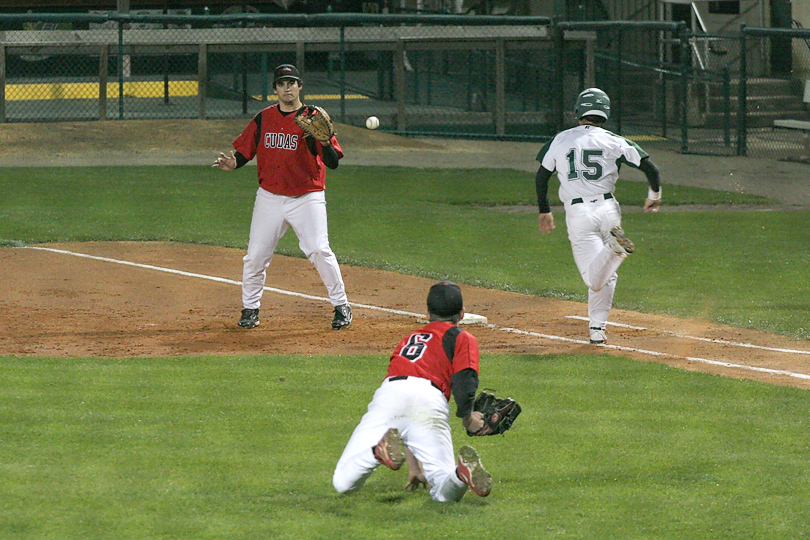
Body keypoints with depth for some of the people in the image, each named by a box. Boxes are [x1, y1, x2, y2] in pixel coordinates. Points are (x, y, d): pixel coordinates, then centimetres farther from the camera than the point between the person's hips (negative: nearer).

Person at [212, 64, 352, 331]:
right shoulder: (263, 119, 6)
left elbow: (333, 162, -13)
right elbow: (244, 150, 11)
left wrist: (325, 142, -34)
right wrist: (233, 163, -11)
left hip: (307, 198, -4)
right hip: (270, 197, 4)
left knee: (319, 251, -15)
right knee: (255, 256, 3)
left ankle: (341, 306, -2)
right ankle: (250, 308, 21)